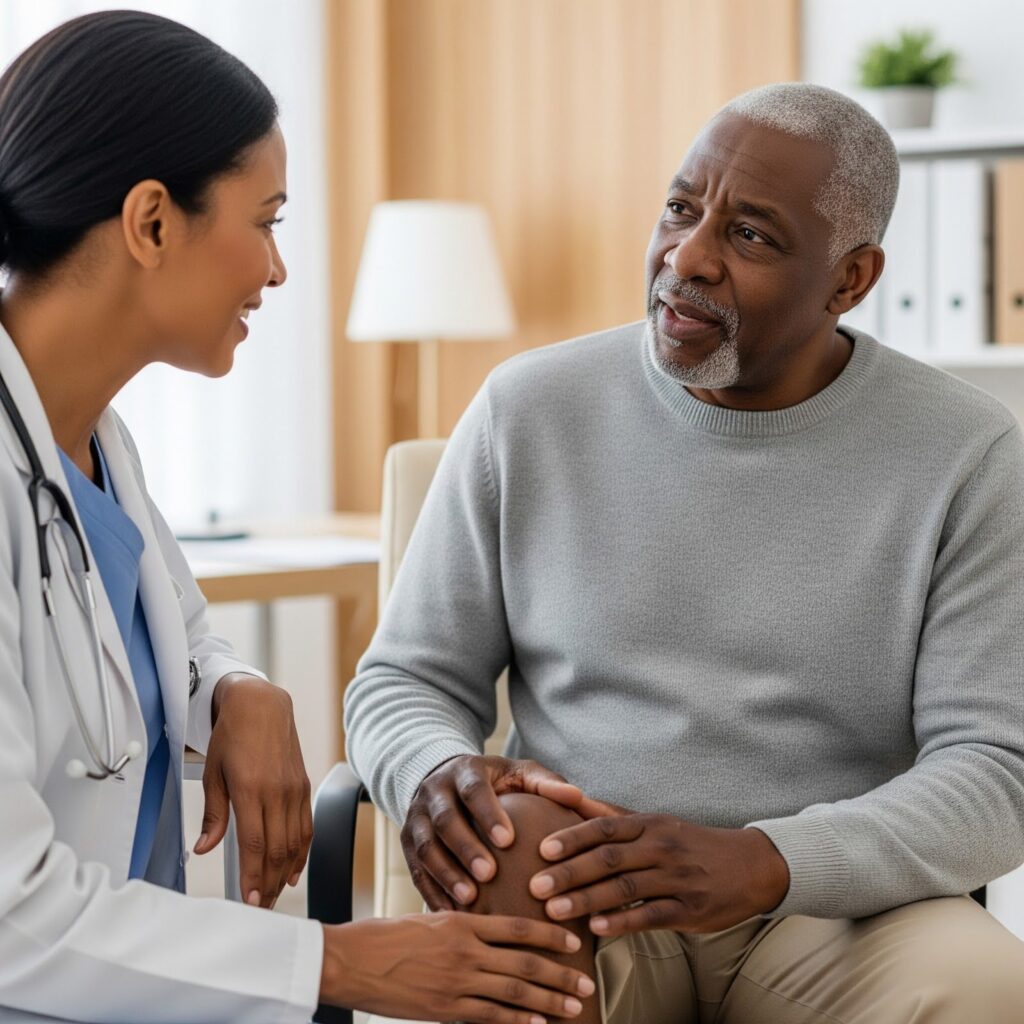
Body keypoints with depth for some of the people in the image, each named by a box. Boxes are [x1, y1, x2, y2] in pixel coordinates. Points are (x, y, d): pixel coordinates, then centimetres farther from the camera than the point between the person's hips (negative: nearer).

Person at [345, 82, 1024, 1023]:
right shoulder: (530, 409, 2)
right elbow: (403, 680, 8)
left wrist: (763, 864, -27)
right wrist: (438, 777, -19)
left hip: (836, 910, 1)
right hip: (574, 895, -1)